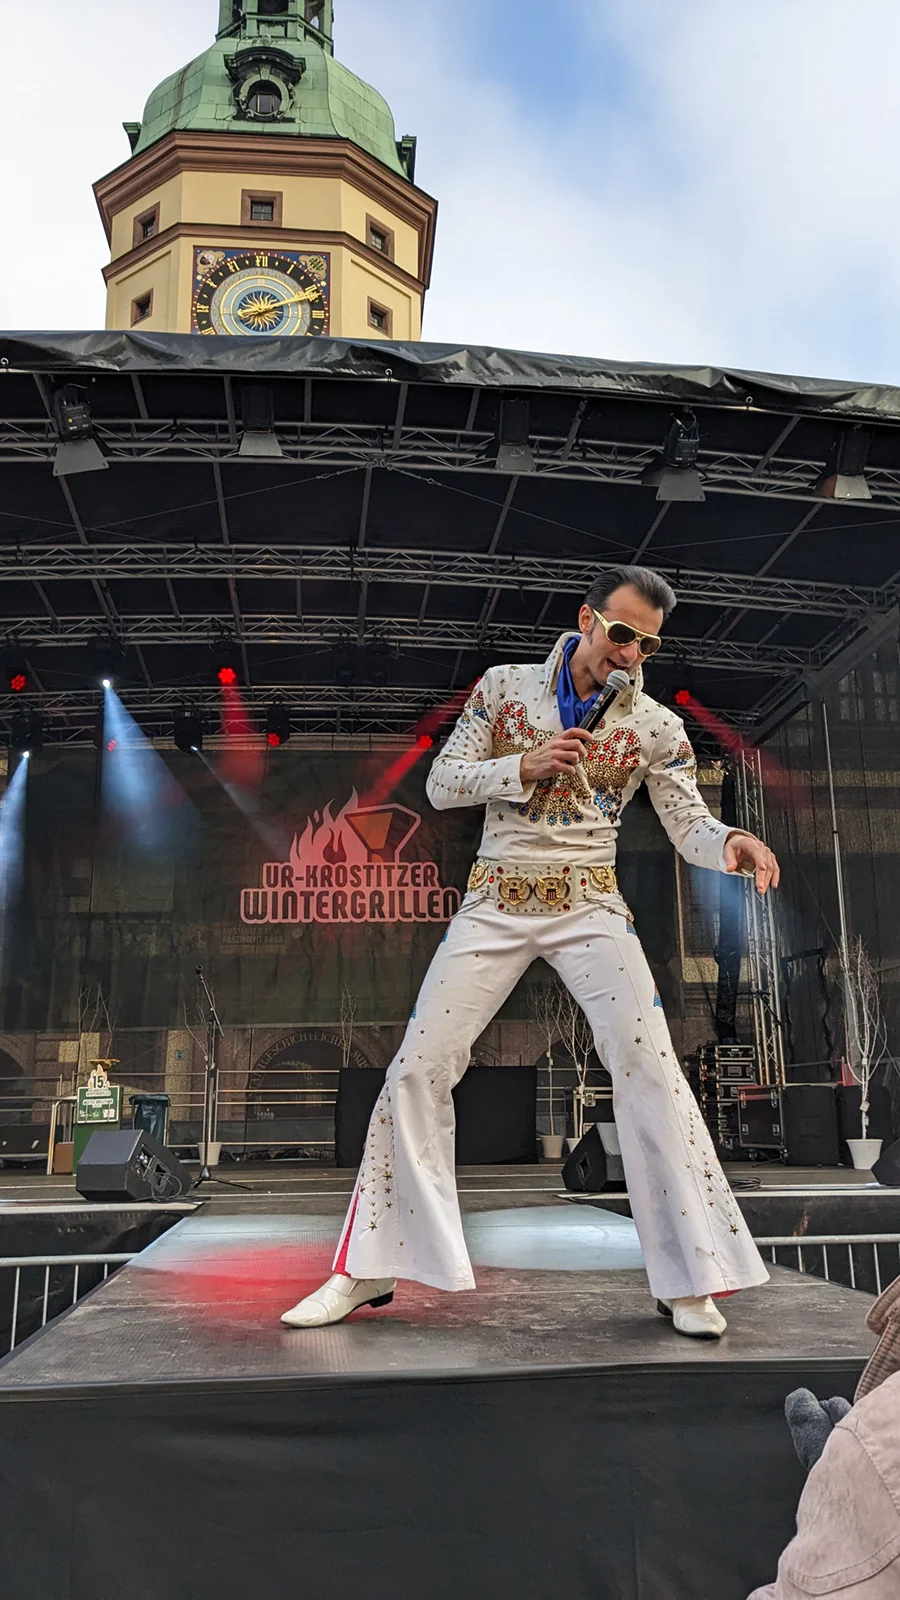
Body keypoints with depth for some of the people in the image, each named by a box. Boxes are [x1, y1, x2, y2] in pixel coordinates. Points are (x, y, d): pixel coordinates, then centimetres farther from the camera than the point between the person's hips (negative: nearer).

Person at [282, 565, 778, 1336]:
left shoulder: (655, 725, 3)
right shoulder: (503, 688, 3)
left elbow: (689, 823, -2)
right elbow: (440, 785, 3)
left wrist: (730, 843, -26)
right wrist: (523, 767, -14)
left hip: (590, 905, 0)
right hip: (496, 903, 0)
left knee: (651, 1067, -16)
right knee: (417, 1068, -5)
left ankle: (689, 1278, -1)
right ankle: (368, 1269, 10)